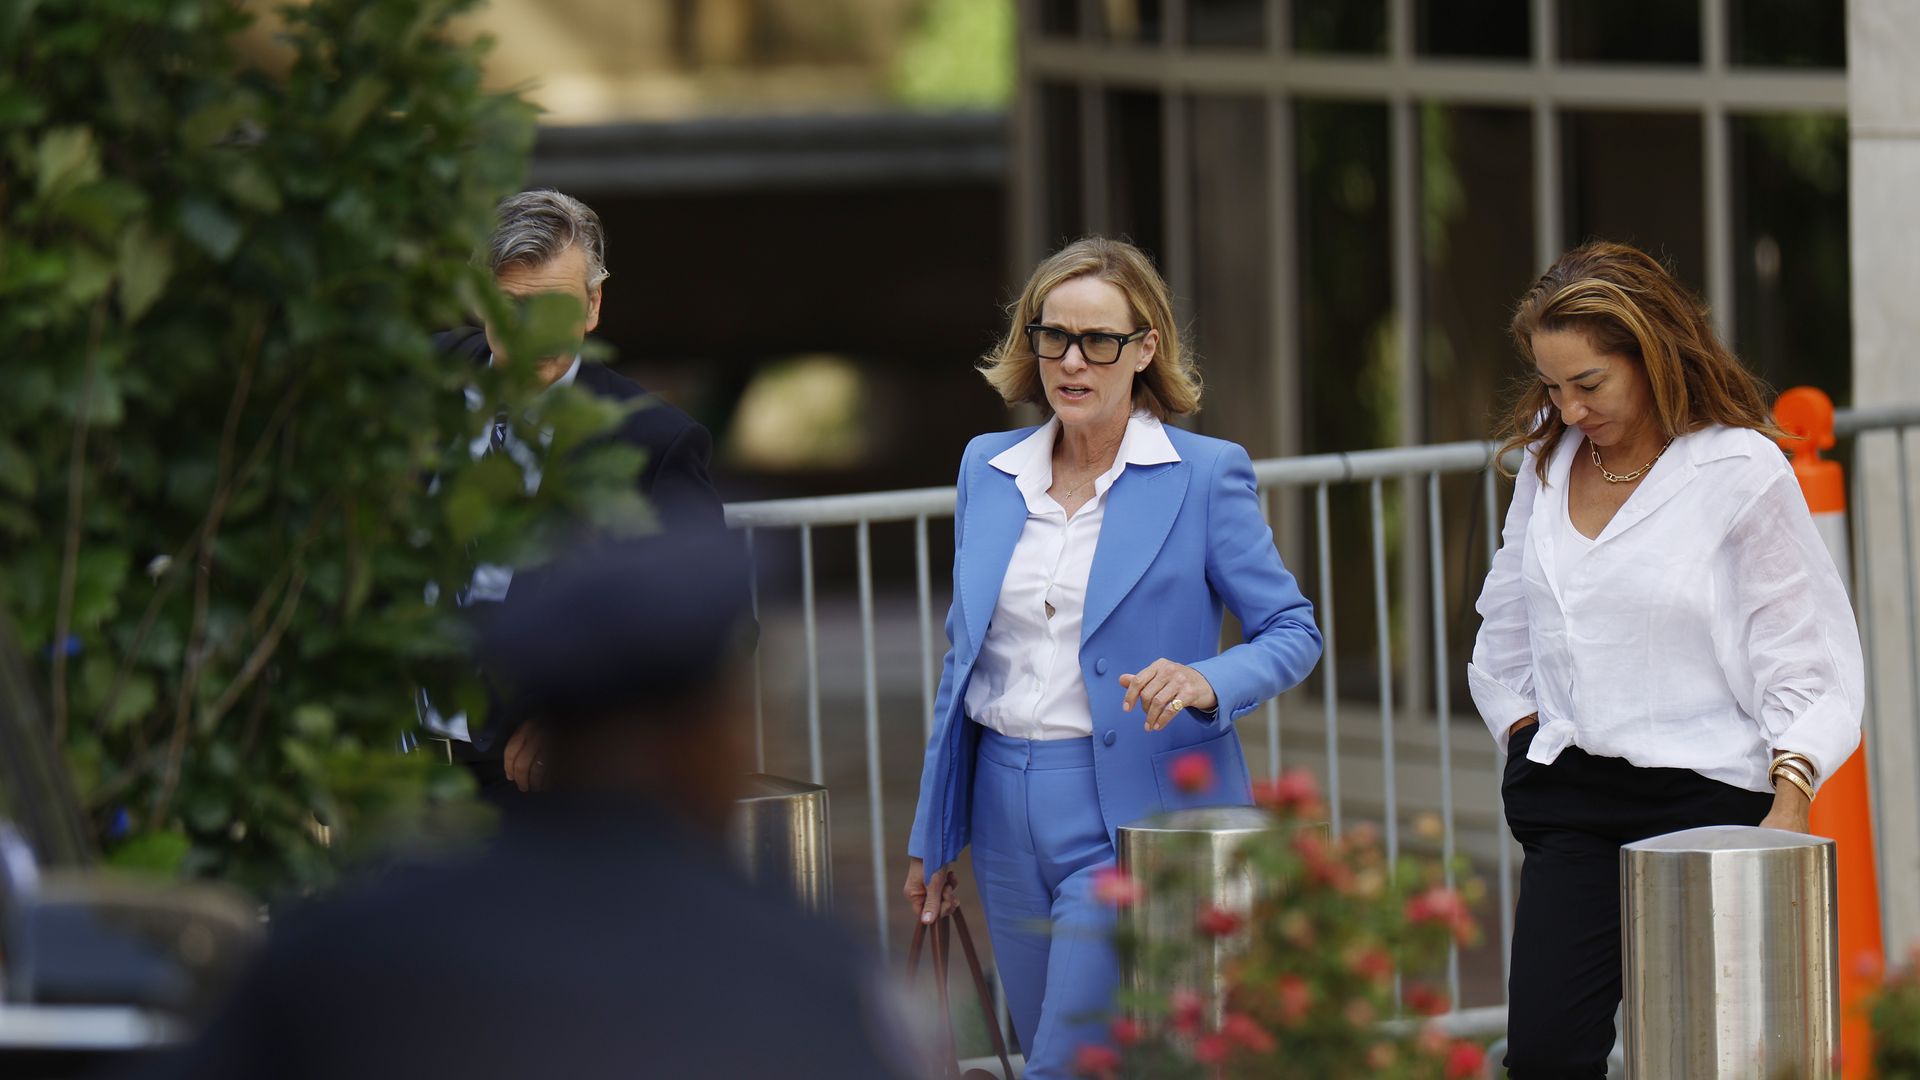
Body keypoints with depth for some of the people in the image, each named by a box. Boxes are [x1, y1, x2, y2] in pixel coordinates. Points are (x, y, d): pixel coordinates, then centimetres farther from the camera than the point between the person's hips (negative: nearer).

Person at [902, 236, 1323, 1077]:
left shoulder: (1204, 475, -4)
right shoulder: (987, 468, 10)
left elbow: (1292, 631, -1)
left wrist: (1208, 684, -23)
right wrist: (934, 834, 16)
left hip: (1134, 814, -6)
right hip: (1009, 811, 6)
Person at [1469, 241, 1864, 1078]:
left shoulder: (1742, 473, -6)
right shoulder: (1546, 461, 12)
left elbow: (1806, 660, -7)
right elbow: (1506, 628, 24)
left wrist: (1789, 800, -16)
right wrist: (1524, 734, 14)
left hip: (1704, 792, -5)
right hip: (1572, 804, 5)